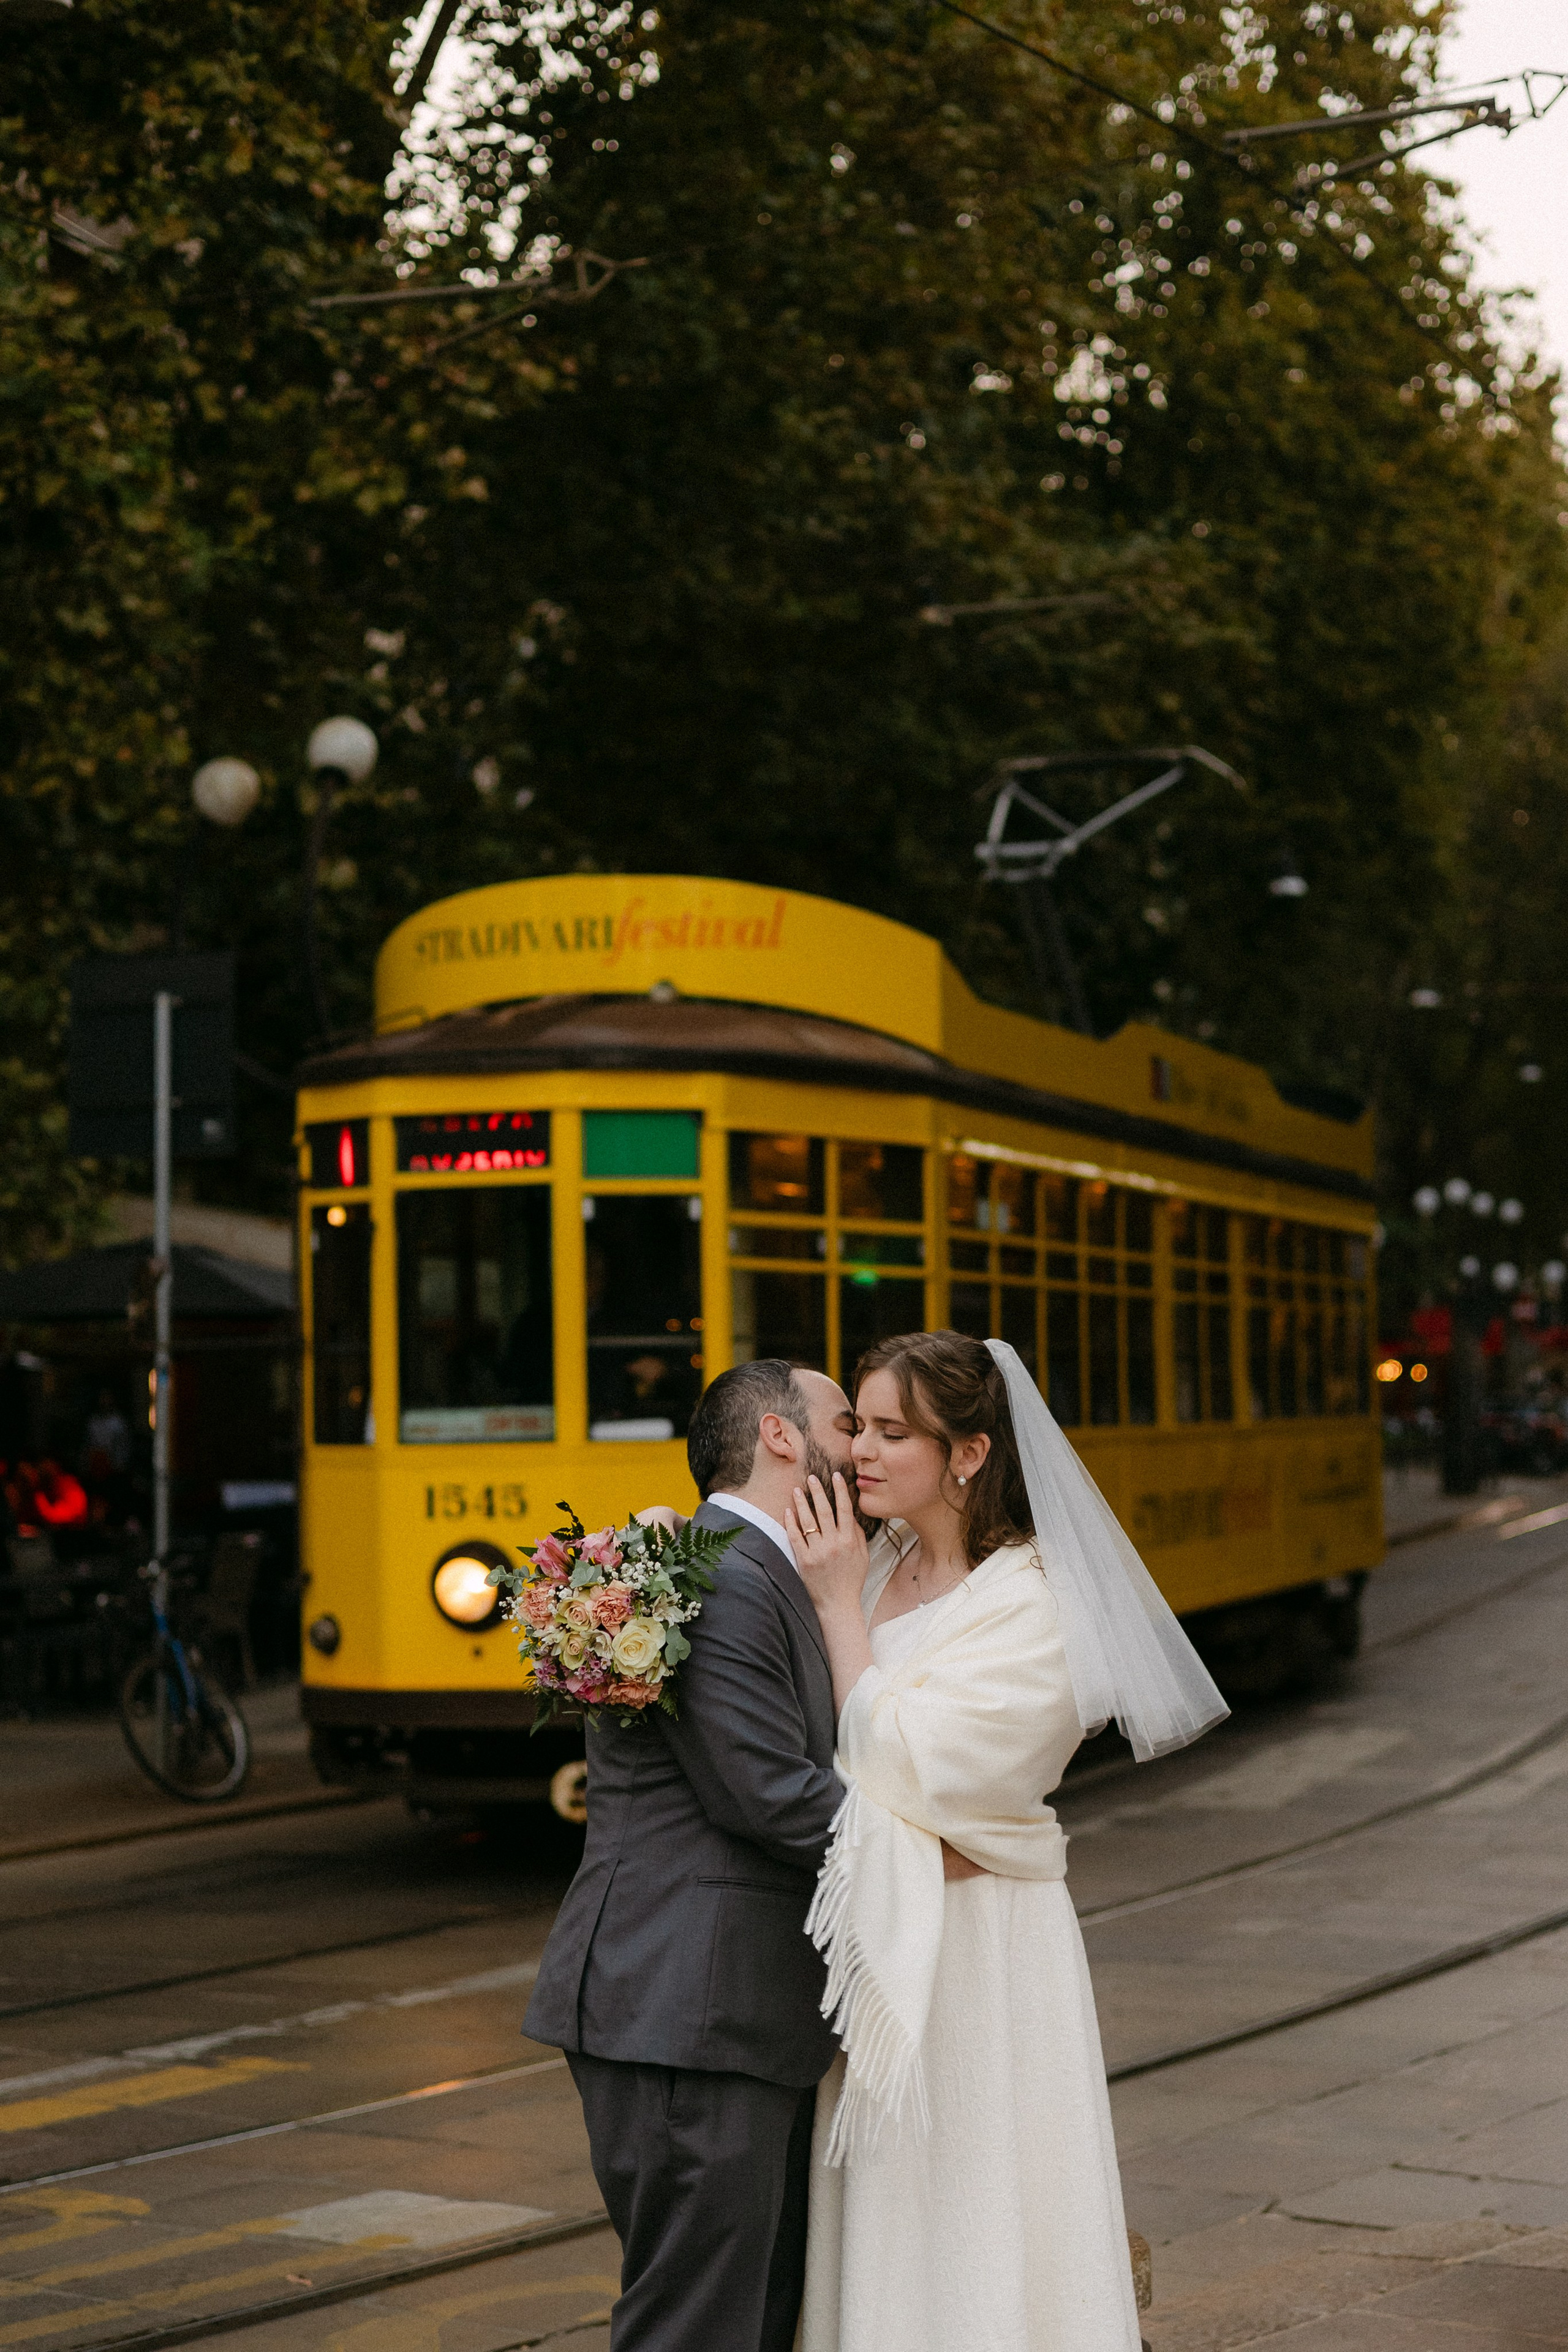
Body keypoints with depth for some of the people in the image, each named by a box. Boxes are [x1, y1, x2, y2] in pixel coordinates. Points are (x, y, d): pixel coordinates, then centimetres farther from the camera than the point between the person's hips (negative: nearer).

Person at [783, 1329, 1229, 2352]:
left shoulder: (1032, 1605, -15)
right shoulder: (876, 1567, 5)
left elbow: (901, 1769, -21)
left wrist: (842, 1605, -15)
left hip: (973, 1952, -7)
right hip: (871, 1941, 7)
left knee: (969, 2246, 1)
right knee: (876, 2225, 13)